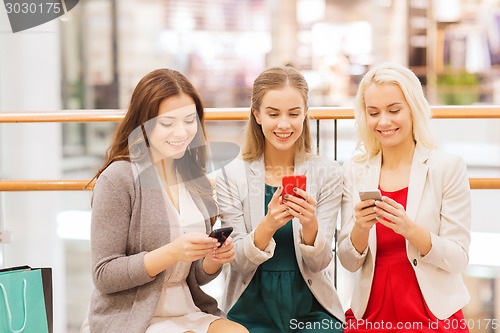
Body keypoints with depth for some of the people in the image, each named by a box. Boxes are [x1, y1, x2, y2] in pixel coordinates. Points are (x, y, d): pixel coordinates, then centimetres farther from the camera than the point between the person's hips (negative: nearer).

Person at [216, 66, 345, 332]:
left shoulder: (327, 174, -1)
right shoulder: (231, 177, -2)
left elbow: (318, 264, -2)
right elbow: (239, 263, -5)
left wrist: (310, 223, -22)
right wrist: (268, 225, -23)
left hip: (311, 308, 1)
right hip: (251, 308, -1)